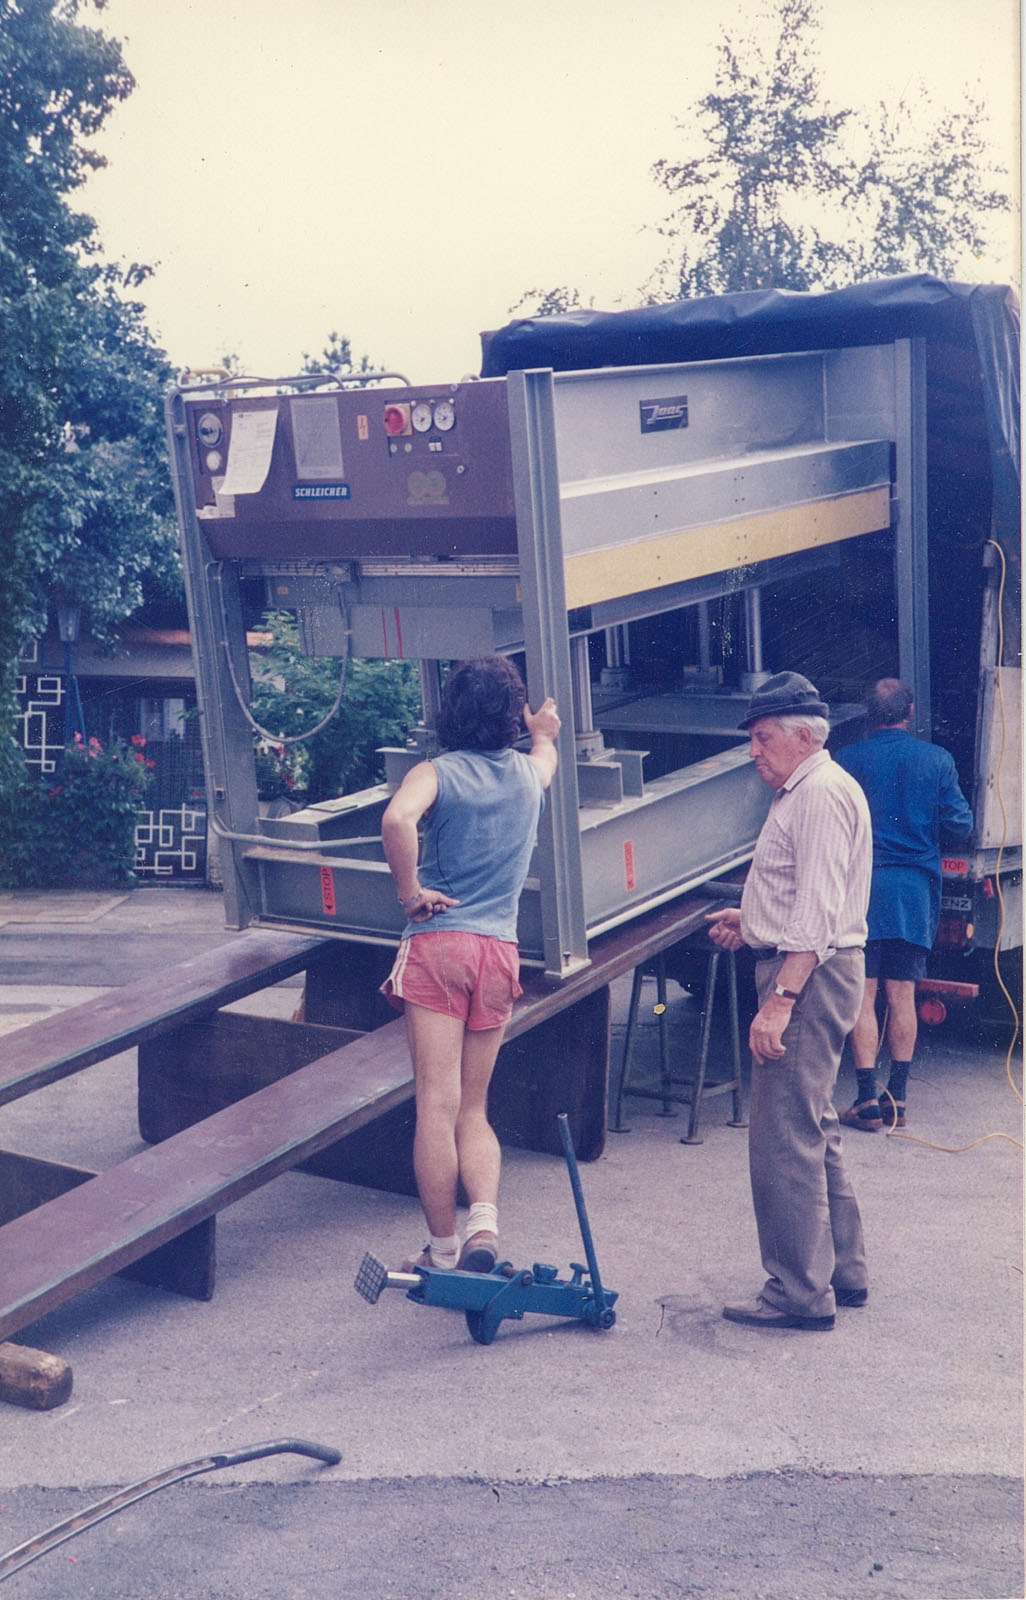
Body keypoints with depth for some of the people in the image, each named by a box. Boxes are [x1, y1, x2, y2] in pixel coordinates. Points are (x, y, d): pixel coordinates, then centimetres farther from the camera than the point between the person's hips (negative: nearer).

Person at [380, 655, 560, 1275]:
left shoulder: (437, 773, -2)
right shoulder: (530, 771, 11)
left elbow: (397, 819, -25)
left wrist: (409, 891, -13)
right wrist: (544, 733, 59)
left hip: (438, 943, -4)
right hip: (500, 949, 4)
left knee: (437, 1105, -1)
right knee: (473, 1109, 12)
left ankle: (443, 1251, 4)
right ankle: (486, 1220, -9)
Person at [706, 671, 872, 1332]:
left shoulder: (821, 794, -16)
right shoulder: (807, 790, 18)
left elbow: (817, 912, -24)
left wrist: (779, 999, -27)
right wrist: (751, 916, 18)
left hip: (810, 975, -11)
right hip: (812, 973, 11)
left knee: (785, 1136, -7)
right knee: (814, 1130, 17)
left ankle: (801, 1292, -1)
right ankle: (843, 1271, 26)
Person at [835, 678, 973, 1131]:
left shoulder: (847, 760, -3)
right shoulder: (937, 760, 1)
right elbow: (961, 826, 4)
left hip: (861, 886, -2)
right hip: (915, 890, 2)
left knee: (862, 996, 1)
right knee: (902, 996, 8)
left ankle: (867, 1101, -1)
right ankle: (897, 1098, 12)